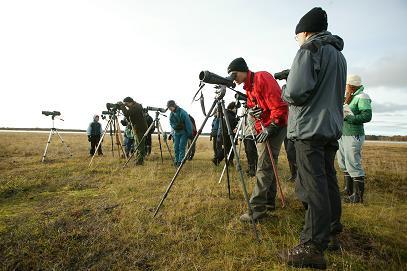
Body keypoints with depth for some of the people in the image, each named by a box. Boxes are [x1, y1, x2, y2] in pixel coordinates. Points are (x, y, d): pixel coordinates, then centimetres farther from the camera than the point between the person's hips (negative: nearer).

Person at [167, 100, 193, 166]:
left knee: (181, 147, -10)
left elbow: (188, 123, -17)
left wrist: (190, 133, -16)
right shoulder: (171, 114, 3)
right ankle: (177, 161, 13)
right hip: (176, 132, 6)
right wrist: (173, 132, 8)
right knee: (176, 147, 4)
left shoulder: (182, 112, -19)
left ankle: (181, 161, -6)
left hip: (184, 132, -6)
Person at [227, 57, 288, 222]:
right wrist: (252, 110, -2)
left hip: (275, 127, -10)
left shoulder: (262, 78, -14)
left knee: (264, 168, -12)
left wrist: (271, 127, -21)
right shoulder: (248, 87, 16)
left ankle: (257, 208, -9)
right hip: (263, 130, 10)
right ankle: (269, 202, 23)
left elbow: (279, 106, -20)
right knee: (268, 166, 12)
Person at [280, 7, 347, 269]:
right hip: (332, 127, 9)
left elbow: (296, 92, -18)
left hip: (309, 128, -9)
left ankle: (313, 248, -4)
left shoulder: (310, 49, -6)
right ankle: (332, 234, 25)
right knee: (329, 181, 14)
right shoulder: (339, 54, 21)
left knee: (313, 186, -9)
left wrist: (285, 90, 4)